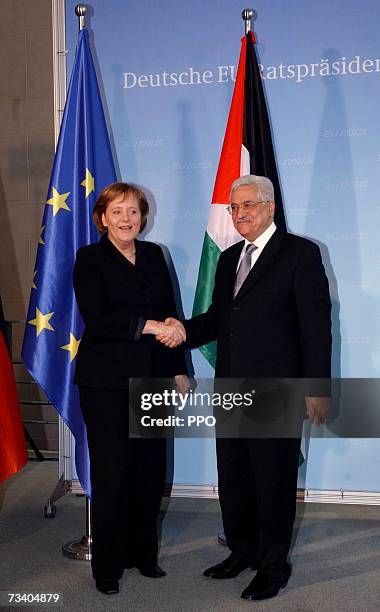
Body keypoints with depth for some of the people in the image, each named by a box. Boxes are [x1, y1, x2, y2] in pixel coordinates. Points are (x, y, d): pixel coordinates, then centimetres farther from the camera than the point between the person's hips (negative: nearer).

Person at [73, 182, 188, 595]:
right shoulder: (90, 259, -2)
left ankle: (142, 553, 27)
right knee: (111, 472, 2)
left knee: (150, 468, 8)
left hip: (151, 375, 5)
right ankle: (107, 566, 18)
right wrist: (148, 325, -20)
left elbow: (169, 313, 12)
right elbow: (97, 317, -14)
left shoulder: (153, 255, 11)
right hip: (106, 379, -4)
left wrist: (178, 368, 9)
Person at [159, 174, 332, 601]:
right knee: (232, 477, 17)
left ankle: (274, 566, 25)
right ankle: (242, 551, 37)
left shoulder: (299, 253, -6)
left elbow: (316, 323, -10)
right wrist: (186, 330, -4)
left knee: (274, 481, 6)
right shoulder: (229, 258, 15)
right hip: (231, 389, 7)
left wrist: (316, 388, -13)